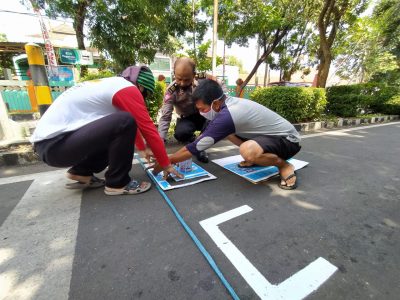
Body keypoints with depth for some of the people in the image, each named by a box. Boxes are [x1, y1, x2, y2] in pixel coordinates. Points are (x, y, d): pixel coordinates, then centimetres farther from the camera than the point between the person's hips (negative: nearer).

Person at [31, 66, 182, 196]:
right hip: (55, 143, -10)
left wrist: (143, 148, 31)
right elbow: (148, 128, -12)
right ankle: (117, 183, -8)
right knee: (124, 123, -23)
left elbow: (132, 123, 24)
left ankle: (81, 172, 17)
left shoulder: (112, 84, 17)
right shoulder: (128, 88, -12)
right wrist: (166, 164, -4)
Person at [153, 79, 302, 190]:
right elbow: (205, 135, 6)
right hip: (273, 132, 9)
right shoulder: (228, 103, -3)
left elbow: (197, 147, -26)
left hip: (288, 139, -8)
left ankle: (285, 166, -9)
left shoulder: (227, 116, -31)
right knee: (228, 132, 5)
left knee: (248, 151, -38)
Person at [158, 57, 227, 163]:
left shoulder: (204, 78, -20)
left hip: (205, 114, 2)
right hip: (187, 119, -1)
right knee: (180, 133, -34)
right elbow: (165, 117, -25)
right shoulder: (171, 91, -23)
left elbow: (222, 88, -3)